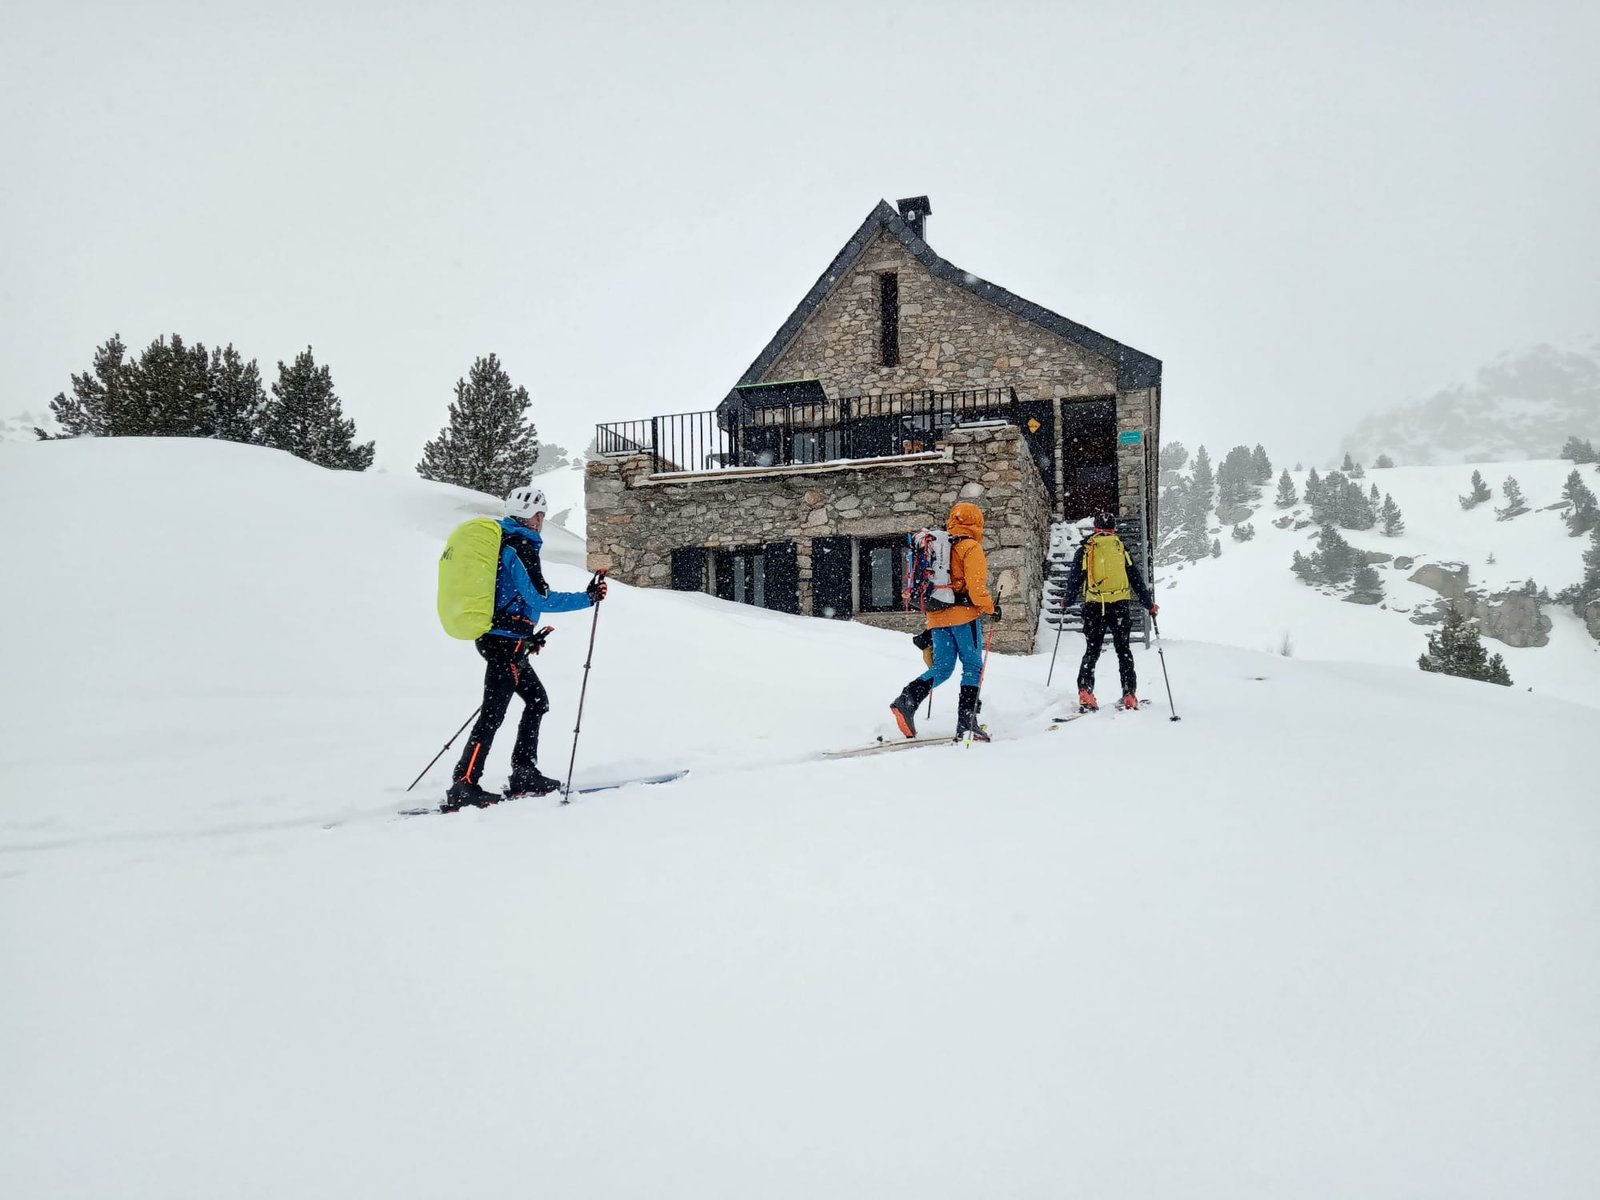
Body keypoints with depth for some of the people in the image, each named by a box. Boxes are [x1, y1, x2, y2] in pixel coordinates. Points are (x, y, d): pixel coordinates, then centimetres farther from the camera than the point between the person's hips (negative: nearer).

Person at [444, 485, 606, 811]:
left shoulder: (498, 540, 15)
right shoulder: (520, 546, -14)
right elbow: (540, 598, -19)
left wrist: (527, 634, 24)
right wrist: (587, 598, -11)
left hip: (493, 636, 10)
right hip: (507, 641, -10)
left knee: (537, 700, 17)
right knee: (493, 713, -8)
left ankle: (524, 775, 18)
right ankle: (463, 787, -8)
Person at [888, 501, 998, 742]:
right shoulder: (971, 548, -5)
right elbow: (976, 586, -14)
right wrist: (990, 608, 0)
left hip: (938, 617, 7)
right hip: (964, 615, -7)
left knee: (942, 668, 9)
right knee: (973, 667, 0)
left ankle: (907, 699, -13)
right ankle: (966, 722, -7)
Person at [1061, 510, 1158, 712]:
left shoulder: (1086, 548, 4)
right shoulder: (1121, 547, 6)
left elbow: (1075, 577, 6)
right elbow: (1136, 578, 8)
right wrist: (1149, 604, 16)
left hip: (1094, 606, 0)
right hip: (1120, 605, 0)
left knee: (1092, 651, 6)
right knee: (1123, 650, 10)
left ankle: (1085, 693, -8)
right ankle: (1129, 696, 7)